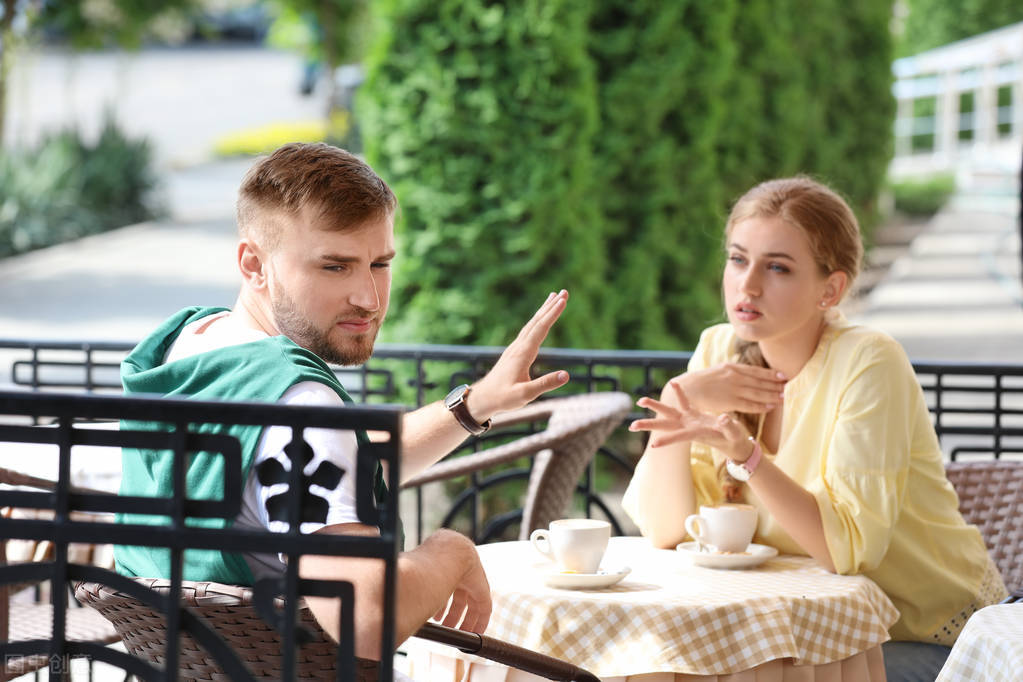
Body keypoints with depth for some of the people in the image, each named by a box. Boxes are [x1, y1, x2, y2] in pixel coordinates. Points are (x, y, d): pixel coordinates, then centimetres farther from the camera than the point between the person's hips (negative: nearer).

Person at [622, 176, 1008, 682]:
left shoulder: (868, 364, -19)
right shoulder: (719, 351, -3)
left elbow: (849, 546, -27)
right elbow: (664, 529, -8)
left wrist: (742, 452, -37)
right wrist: (679, 397, -22)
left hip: (932, 638, -5)